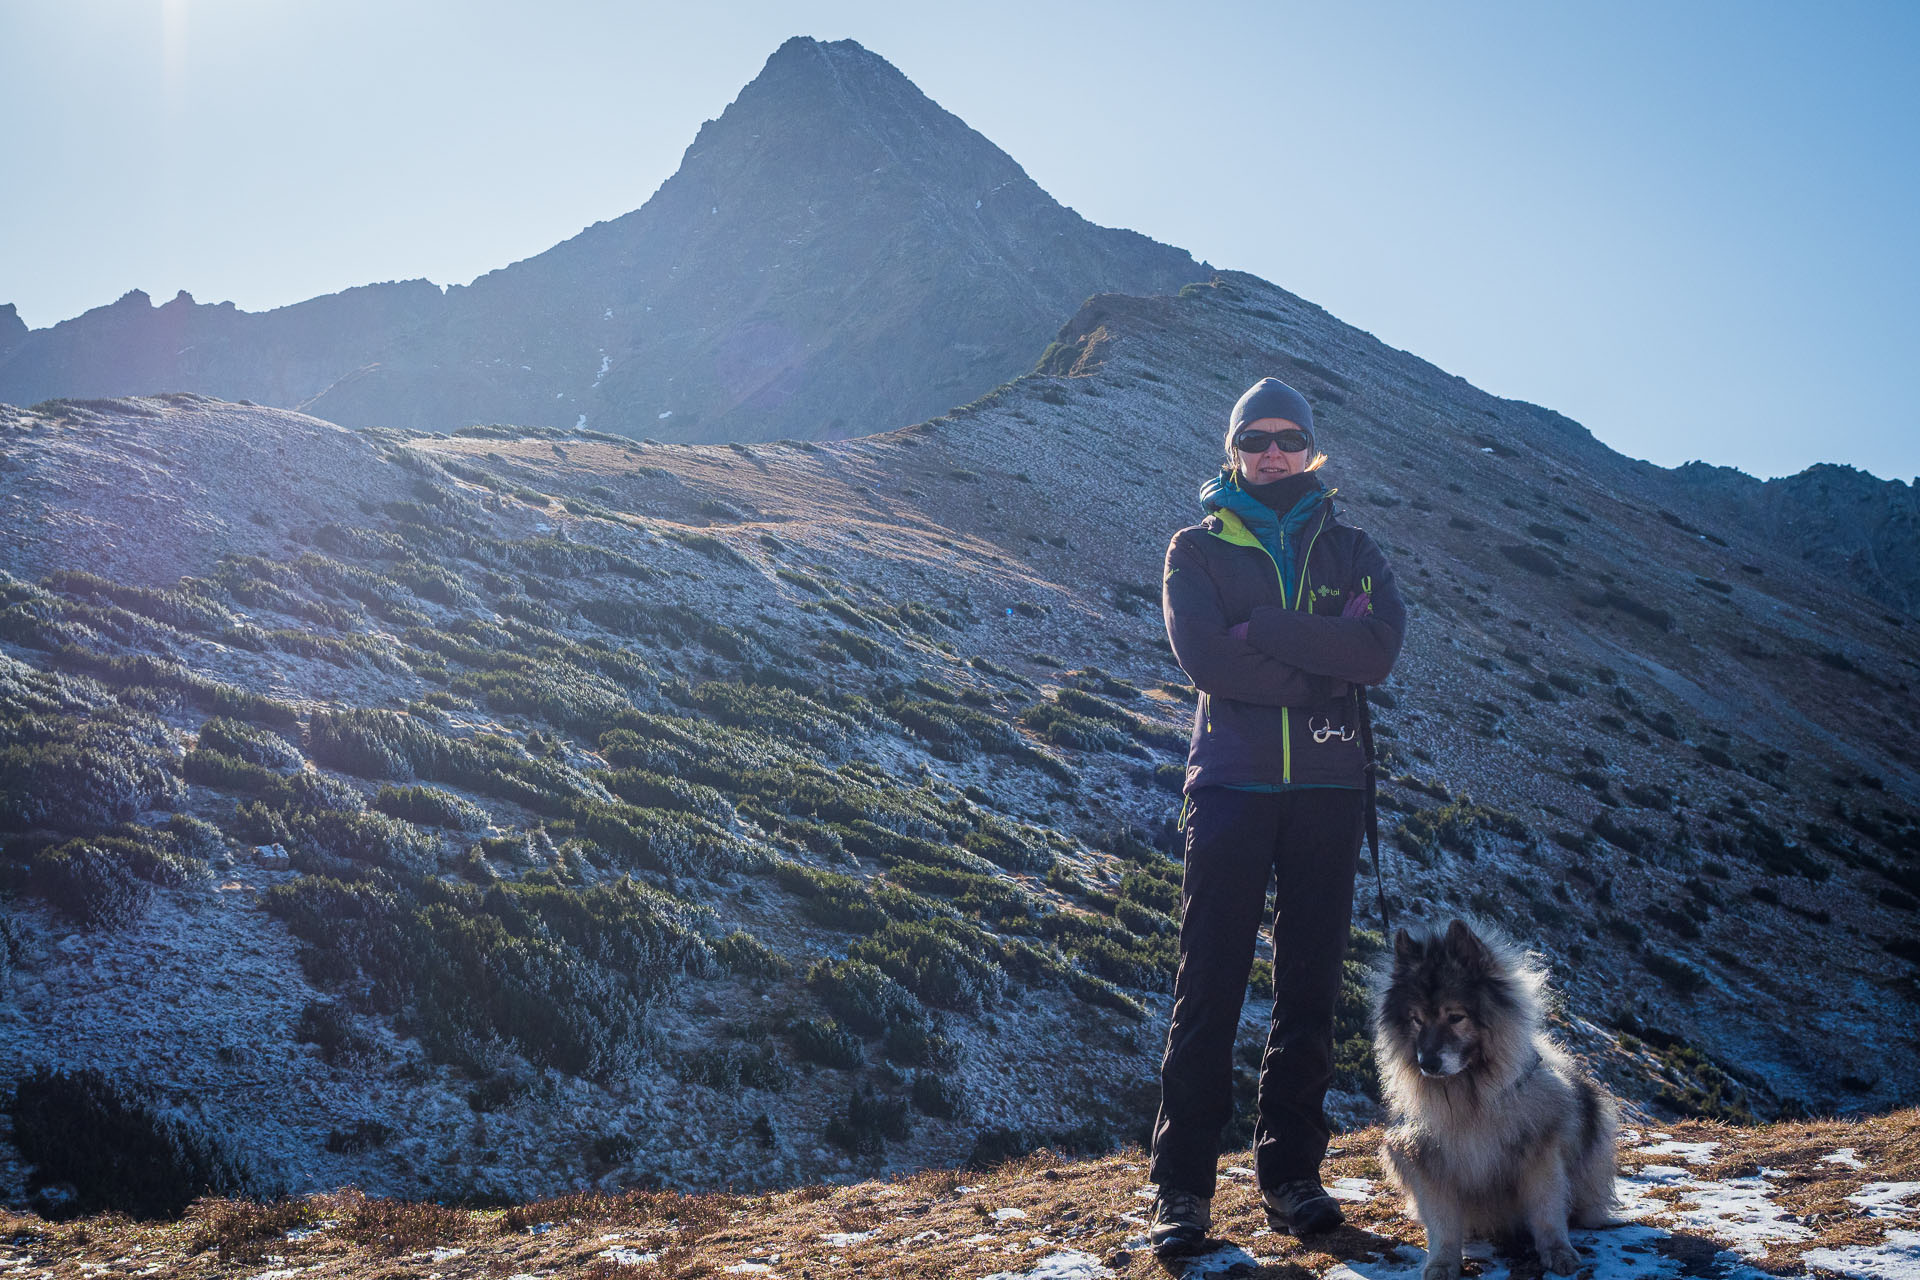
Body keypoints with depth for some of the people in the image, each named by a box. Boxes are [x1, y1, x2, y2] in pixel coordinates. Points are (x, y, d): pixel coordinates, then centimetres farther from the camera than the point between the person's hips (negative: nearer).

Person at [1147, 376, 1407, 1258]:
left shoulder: (1350, 550, 13)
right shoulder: (1198, 549, 8)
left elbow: (1379, 650, -6)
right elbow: (1204, 657, -9)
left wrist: (1264, 629, -13)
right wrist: (1320, 665, -9)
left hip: (1329, 789, 2)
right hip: (1231, 786, -2)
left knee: (1312, 985, 5)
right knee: (1209, 984, -5)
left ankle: (1291, 1172, 14)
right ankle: (1182, 1185, -1)